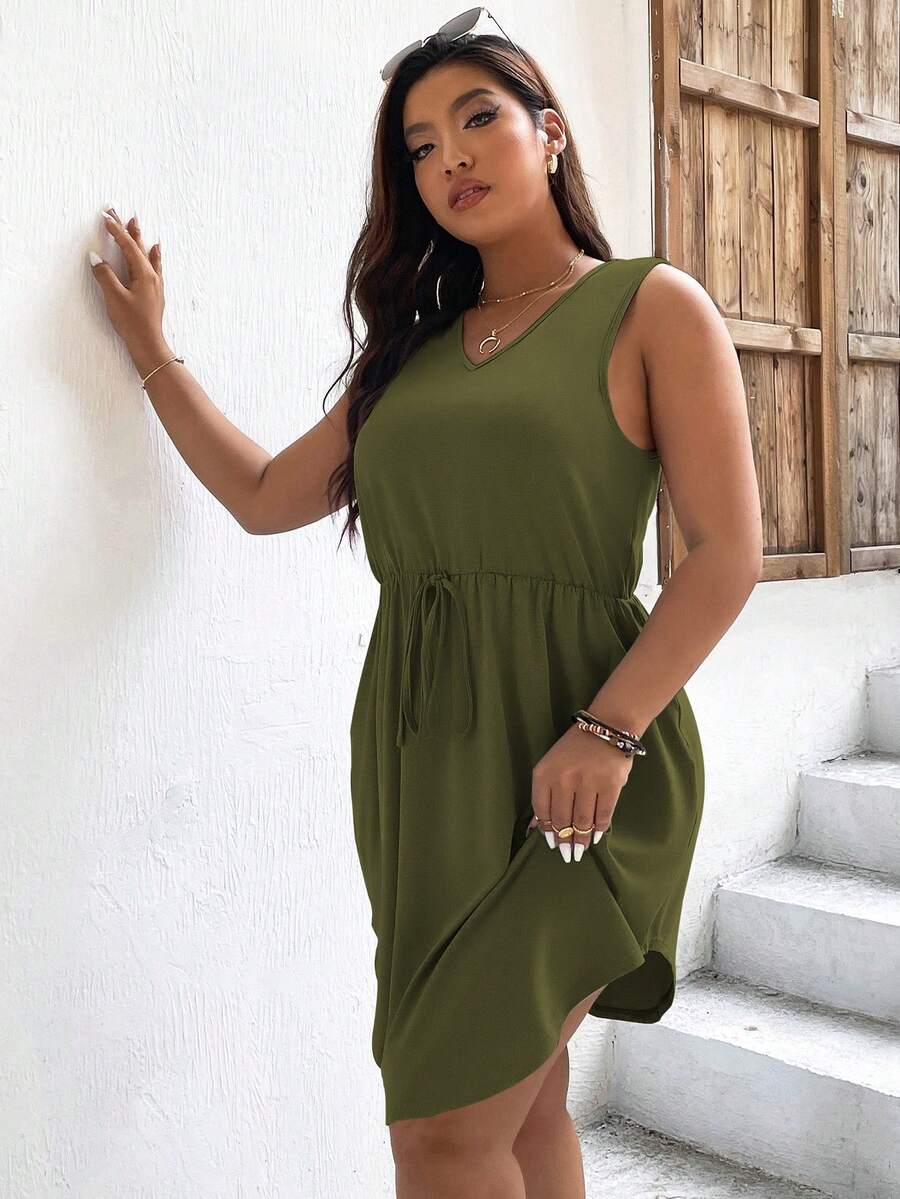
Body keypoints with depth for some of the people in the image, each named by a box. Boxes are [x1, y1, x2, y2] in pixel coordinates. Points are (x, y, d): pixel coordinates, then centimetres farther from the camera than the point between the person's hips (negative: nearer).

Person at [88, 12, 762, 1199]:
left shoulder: (650, 307, 0)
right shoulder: (415, 347, 16)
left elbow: (727, 553, -8)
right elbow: (266, 496, 19)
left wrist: (608, 732, -19)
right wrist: (150, 346, 20)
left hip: (570, 761, -5)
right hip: (417, 750, 5)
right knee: (521, 1102, 14)